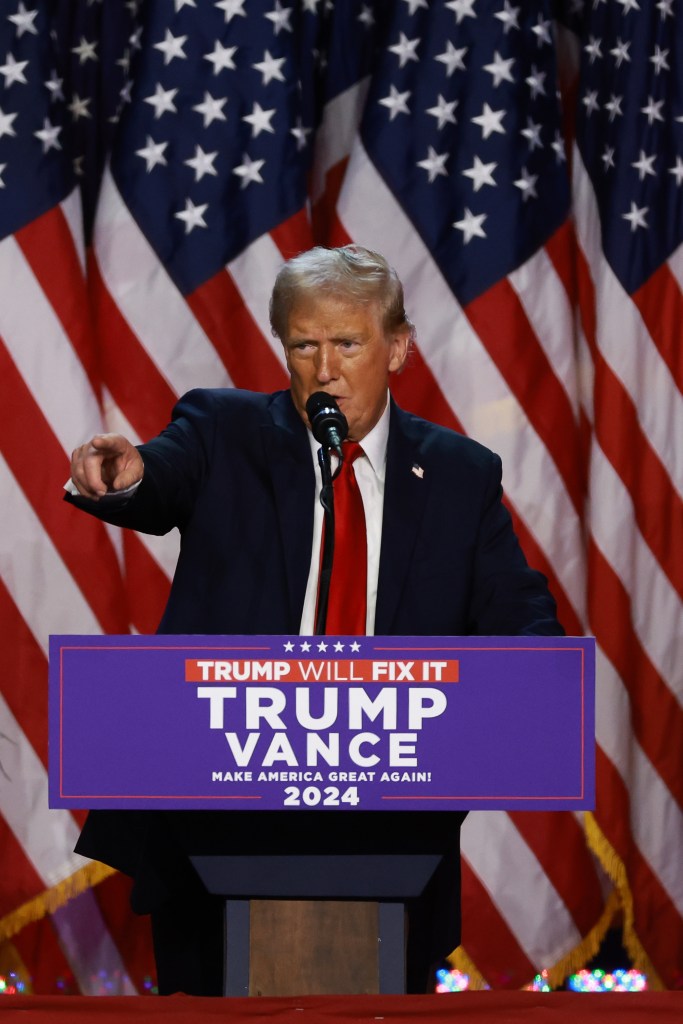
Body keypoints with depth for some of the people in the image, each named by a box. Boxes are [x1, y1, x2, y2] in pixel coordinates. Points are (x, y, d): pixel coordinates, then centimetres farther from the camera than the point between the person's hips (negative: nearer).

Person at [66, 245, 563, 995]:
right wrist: (125, 478, -42)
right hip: (220, 816, -1)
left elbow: (521, 622, 7)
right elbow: (164, 483, -17)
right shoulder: (225, 433, 4)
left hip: (387, 829, 1)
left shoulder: (460, 475, 10)